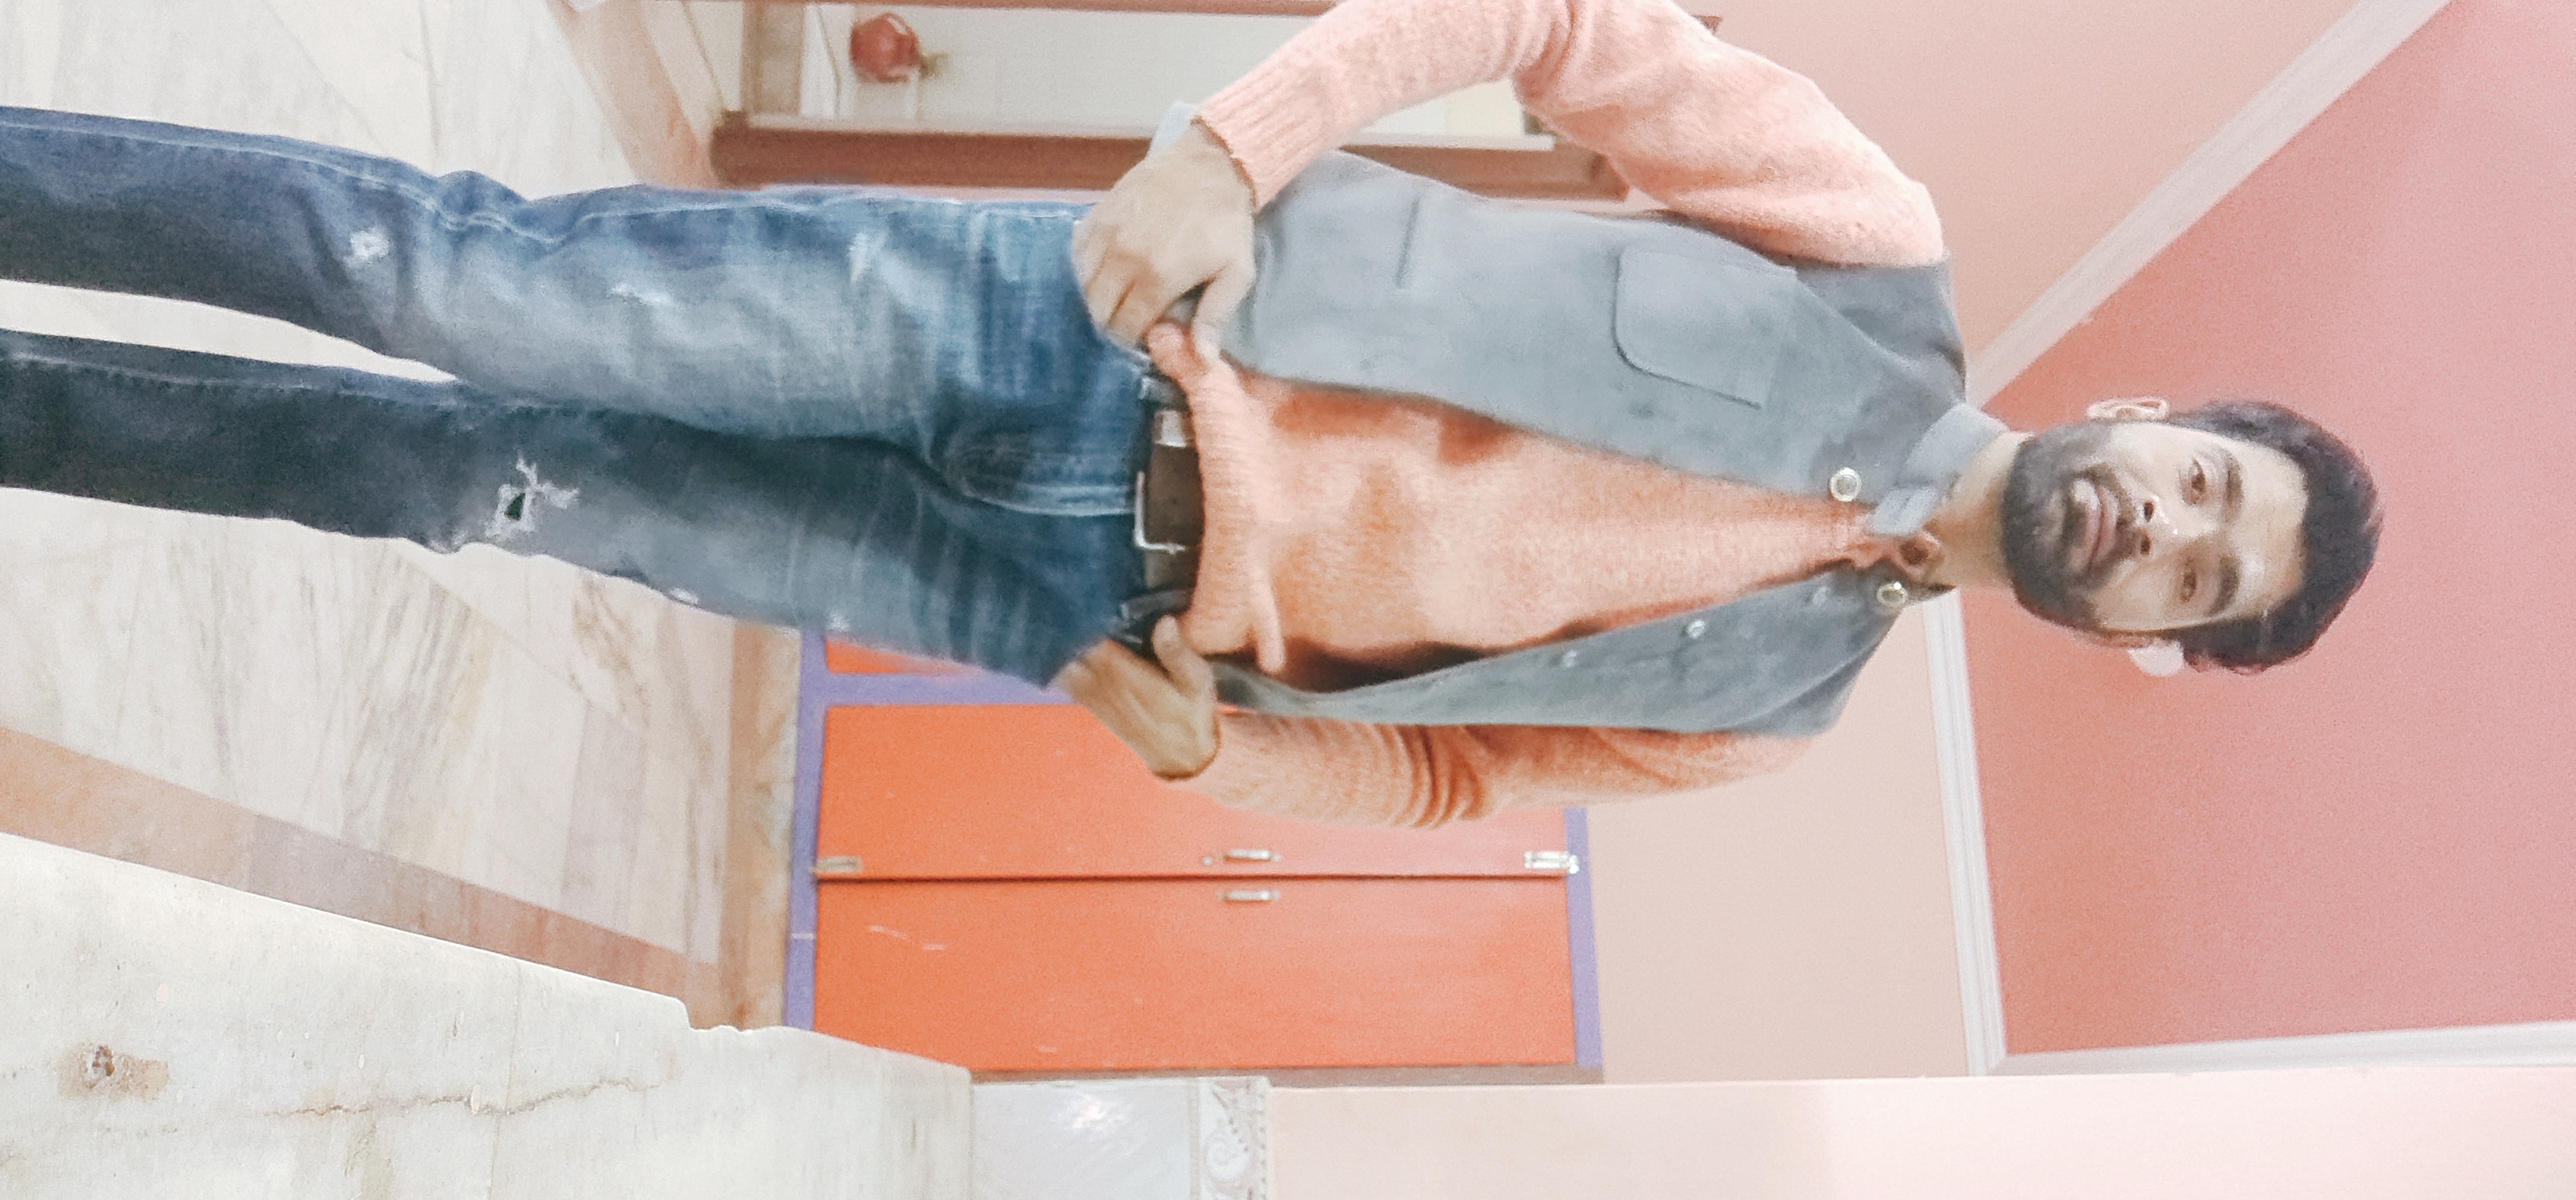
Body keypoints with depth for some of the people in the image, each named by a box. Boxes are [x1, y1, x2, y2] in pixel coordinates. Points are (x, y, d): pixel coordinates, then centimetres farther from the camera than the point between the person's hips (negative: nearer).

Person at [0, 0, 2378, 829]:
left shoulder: (1775, 703, 11)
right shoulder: (1883, 263, 2)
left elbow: (1443, 771, 13)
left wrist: (1197, 732, -6)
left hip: (1062, 604, 2)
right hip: (1083, 335, -1)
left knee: (474, 476, 0)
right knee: (460, 281, -7)